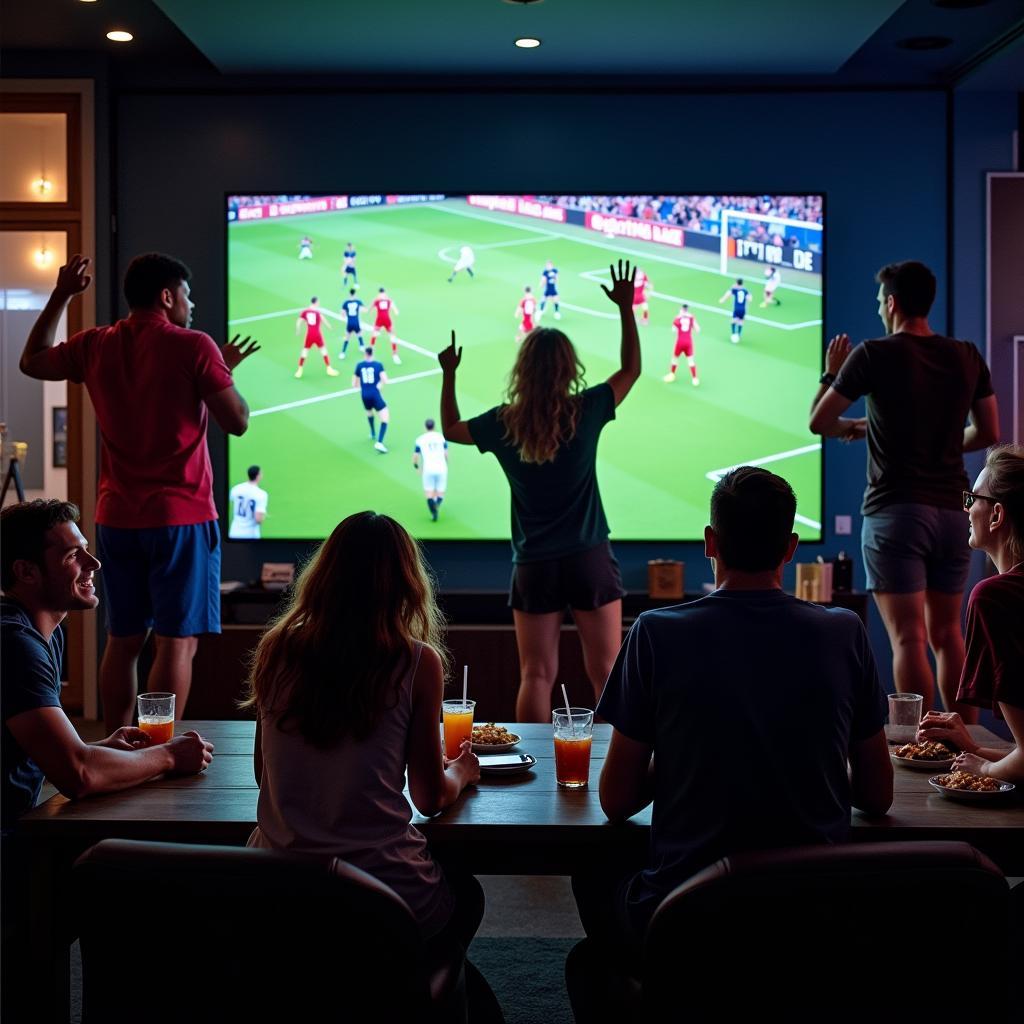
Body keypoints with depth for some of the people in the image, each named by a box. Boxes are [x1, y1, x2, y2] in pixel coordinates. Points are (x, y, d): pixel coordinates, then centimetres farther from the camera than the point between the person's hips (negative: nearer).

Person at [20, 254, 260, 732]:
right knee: (178, 640, -4)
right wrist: (226, 370, 9)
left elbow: (32, 362, 24)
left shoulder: (95, 346, 6)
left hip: (117, 517, 6)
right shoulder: (194, 347, -10)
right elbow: (237, 421, -9)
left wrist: (60, 296, 28)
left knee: (122, 639, 14)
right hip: (180, 516, -6)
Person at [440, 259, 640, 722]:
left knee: (536, 676, 6)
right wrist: (626, 309, 14)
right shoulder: (586, 411, -7)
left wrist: (448, 375, 26)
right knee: (606, 674, 6)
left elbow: (451, 429, 17)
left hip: (534, 566, 1)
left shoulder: (503, 423, -3)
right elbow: (631, 369, 10)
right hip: (590, 560, -1)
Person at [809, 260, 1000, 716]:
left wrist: (831, 375, 15)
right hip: (952, 510, 5)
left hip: (896, 510, -5)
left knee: (908, 636, -6)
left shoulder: (875, 355, -8)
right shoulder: (967, 357, 6)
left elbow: (818, 422, -3)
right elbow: (988, 433, 13)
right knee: (947, 633, 15)